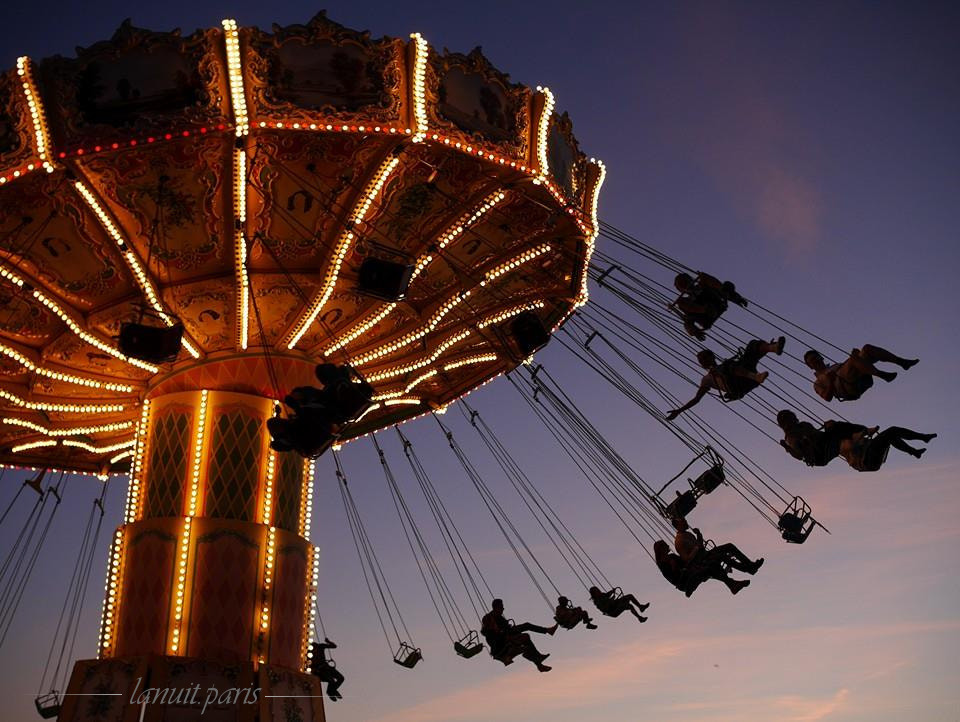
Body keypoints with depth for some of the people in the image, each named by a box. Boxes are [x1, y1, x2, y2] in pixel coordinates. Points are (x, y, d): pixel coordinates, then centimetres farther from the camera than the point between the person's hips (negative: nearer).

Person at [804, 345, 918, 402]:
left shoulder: (835, 366, 42)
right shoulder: (818, 383, 23)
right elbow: (828, 398, 5)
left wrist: (854, 355, 13)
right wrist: (830, 381, -8)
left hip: (861, 379, 6)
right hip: (848, 386, -6)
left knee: (867, 348, -10)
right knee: (854, 357, -29)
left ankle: (902, 362, -22)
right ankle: (882, 374, -44)